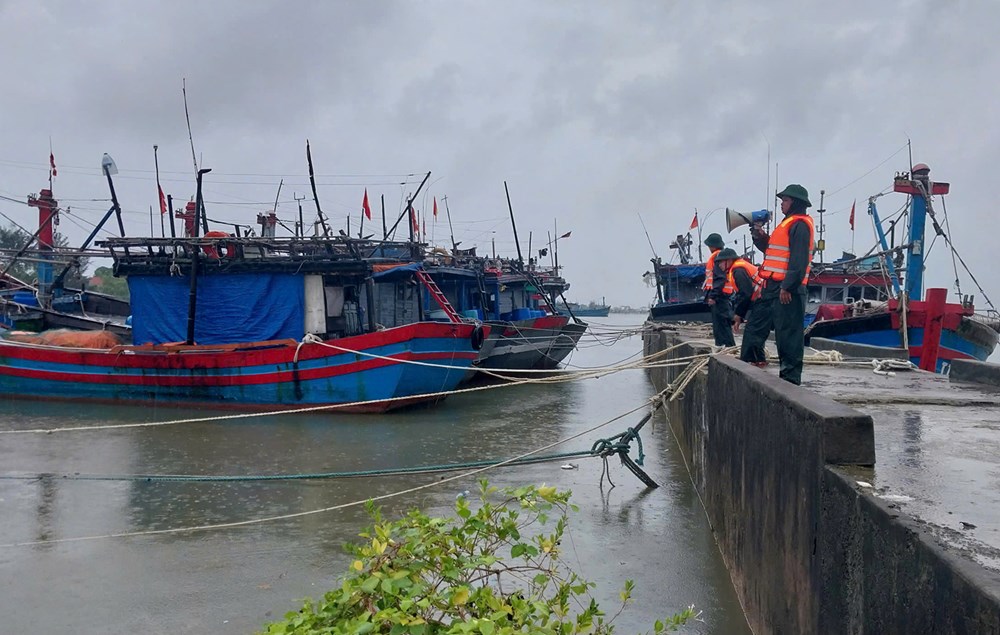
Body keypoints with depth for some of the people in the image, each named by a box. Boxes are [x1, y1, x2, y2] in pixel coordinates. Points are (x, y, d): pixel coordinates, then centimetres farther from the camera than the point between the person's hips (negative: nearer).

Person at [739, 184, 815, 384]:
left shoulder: (800, 224, -10)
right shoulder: (788, 223, 22)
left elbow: (799, 260, -19)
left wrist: (787, 287, -24)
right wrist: (761, 238, 13)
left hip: (786, 290, -11)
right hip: (772, 288, 11)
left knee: (787, 334, -6)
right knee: (755, 327, 14)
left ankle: (790, 376, -1)